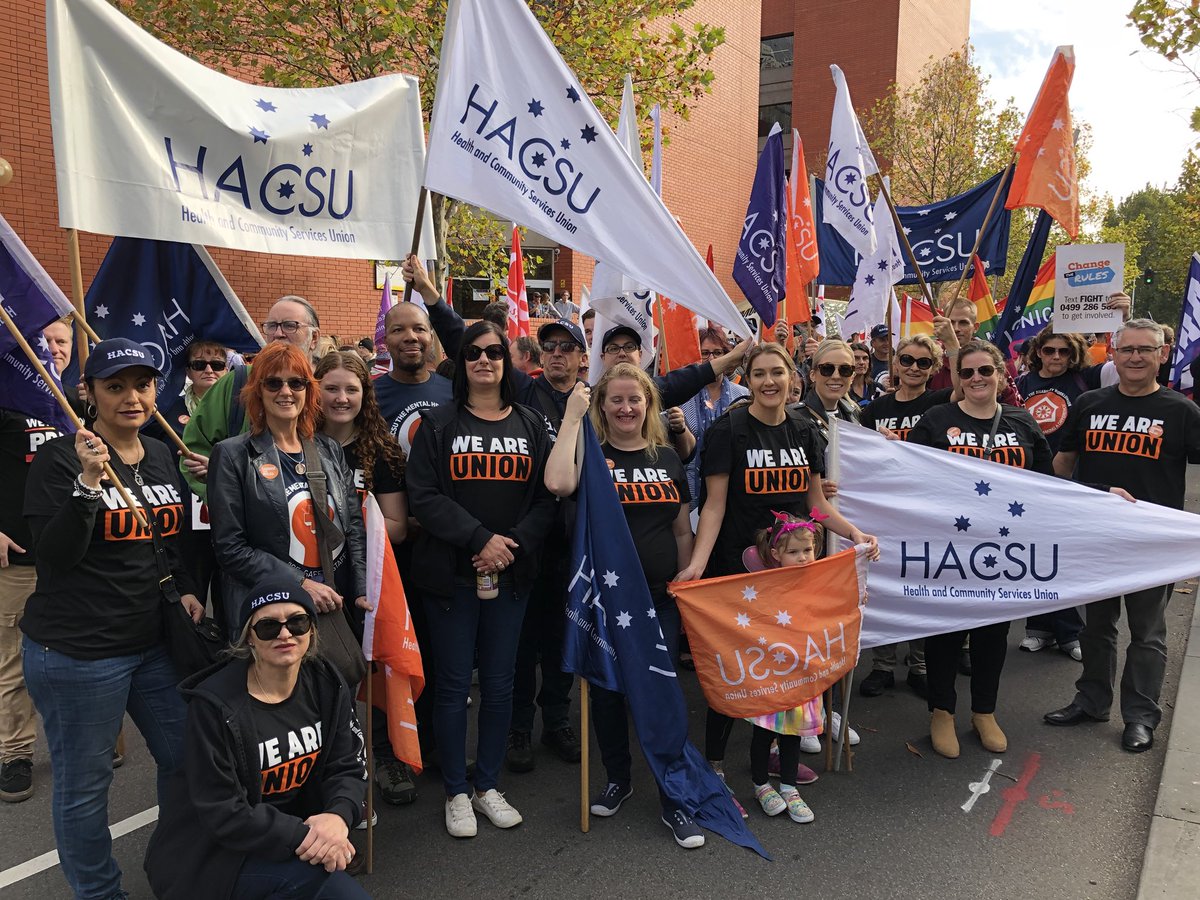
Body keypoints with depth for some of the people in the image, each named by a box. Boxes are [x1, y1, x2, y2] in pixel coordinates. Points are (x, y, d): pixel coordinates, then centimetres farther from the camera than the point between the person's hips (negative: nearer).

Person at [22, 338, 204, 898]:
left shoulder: (161, 456, 9)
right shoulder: (59, 459, -10)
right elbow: (54, 558, -19)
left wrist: (185, 590, 6)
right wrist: (88, 482, -29)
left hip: (155, 640, 7)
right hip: (77, 652, -6)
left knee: (187, 755, 13)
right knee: (84, 783, 6)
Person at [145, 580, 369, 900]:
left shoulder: (326, 686, -3)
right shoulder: (214, 706, -20)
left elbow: (348, 768, -2)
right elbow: (223, 814, -21)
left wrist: (338, 816, -24)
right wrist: (304, 837, -28)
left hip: (291, 833, 6)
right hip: (214, 854, -6)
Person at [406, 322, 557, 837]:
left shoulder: (530, 426, 8)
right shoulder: (439, 425, 1)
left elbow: (546, 498, 3)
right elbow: (425, 497, -8)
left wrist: (514, 546, -13)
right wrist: (481, 539, -18)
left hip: (511, 575, 3)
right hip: (450, 575, -2)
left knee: (499, 683, 10)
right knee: (454, 684, 5)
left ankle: (487, 785, 26)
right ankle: (456, 793, 20)